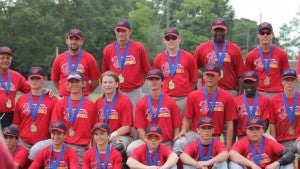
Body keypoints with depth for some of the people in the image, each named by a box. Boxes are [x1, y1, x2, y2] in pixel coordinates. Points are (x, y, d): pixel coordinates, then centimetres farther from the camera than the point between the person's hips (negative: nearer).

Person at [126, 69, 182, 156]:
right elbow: (140, 128, -1)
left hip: (167, 142, 0)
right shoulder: (141, 104, 4)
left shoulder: (171, 103, 4)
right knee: (131, 149, -27)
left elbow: (176, 127, 5)